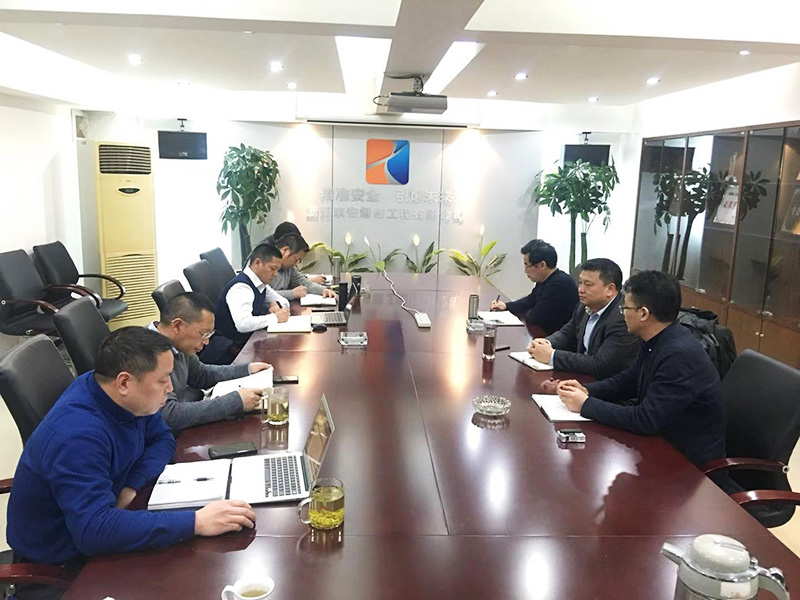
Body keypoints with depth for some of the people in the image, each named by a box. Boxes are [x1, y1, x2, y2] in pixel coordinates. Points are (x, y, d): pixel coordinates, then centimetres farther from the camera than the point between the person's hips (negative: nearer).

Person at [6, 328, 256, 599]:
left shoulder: (118, 395, -10)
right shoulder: (78, 434, -33)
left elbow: (162, 438, 3)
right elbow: (94, 530, -40)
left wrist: (132, 485, -16)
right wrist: (196, 522, -41)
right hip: (56, 563, -7)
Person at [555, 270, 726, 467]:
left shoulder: (681, 355, -28)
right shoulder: (655, 342, -1)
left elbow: (646, 421, -28)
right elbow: (628, 380, 14)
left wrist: (586, 405, -20)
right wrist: (586, 390, -3)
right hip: (661, 436, 7)